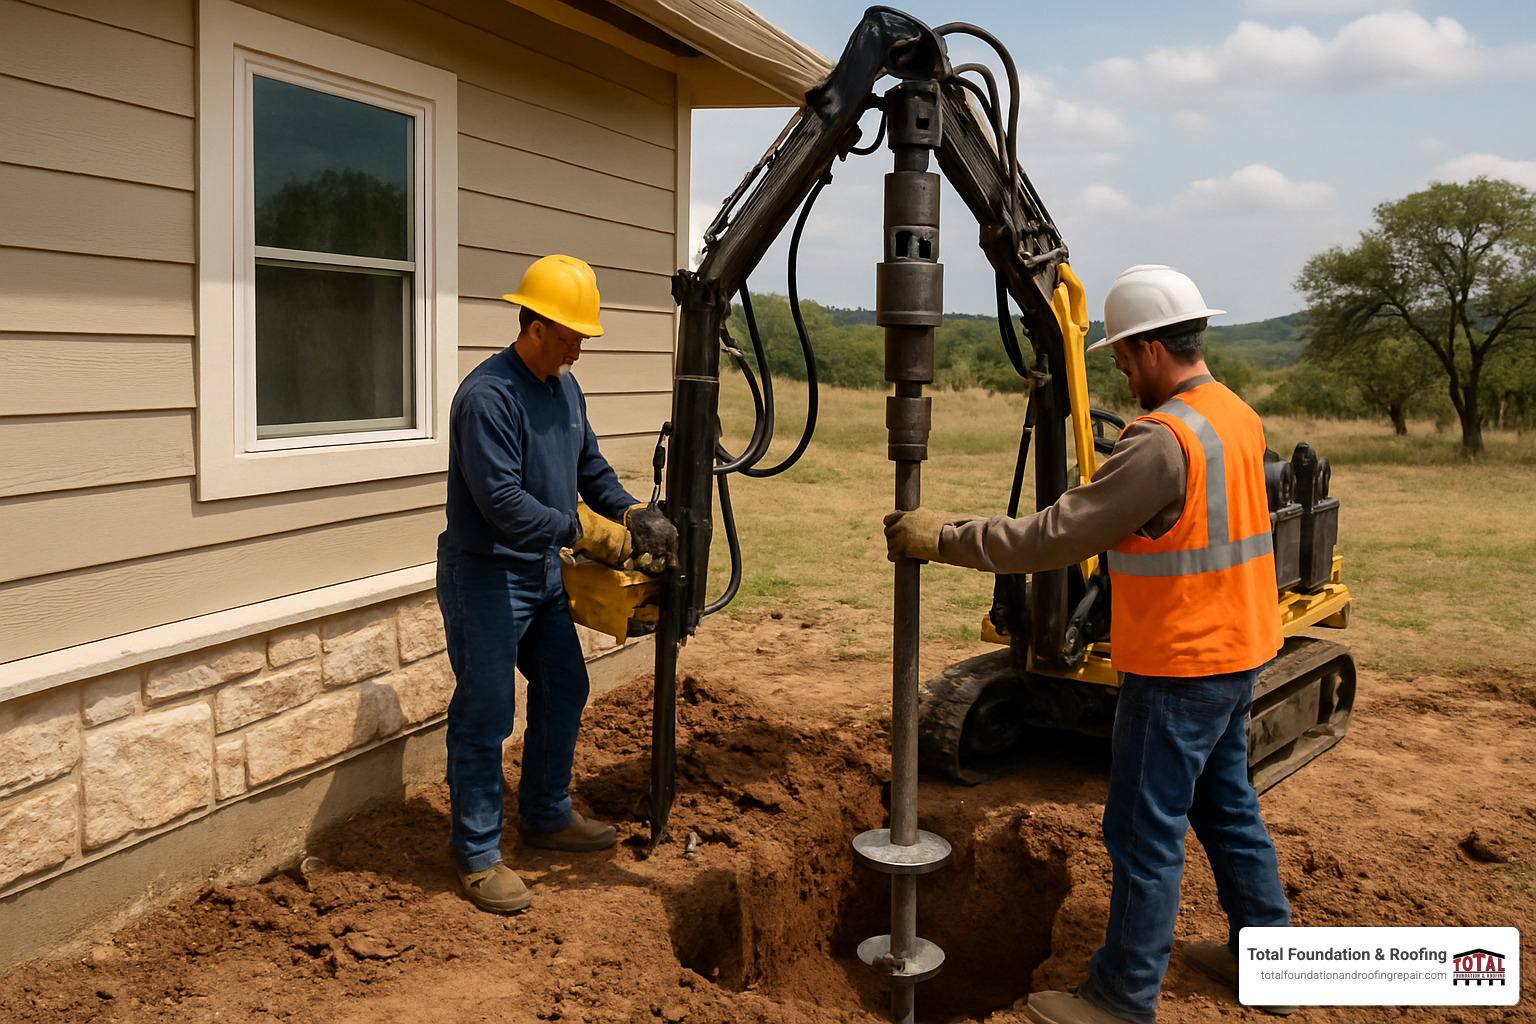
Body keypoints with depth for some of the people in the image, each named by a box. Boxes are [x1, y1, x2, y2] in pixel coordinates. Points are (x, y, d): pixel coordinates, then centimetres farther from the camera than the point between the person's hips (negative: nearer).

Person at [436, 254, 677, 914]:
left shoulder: (565, 388, 7)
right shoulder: (487, 395, -23)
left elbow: (591, 470, 13)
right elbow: (502, 500, -29)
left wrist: (636, 518, -3)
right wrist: (588, 532, -28)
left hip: (543, 573, 9)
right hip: (484, 579, -9)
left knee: (564, 692, 18)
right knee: (484, 718, -1)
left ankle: (546, 816, 36)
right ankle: (477, 855, 12)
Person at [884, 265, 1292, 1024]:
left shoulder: (1162, 441, -24)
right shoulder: (1238, 417, 7)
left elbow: (1055, 537, -23)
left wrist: (944, 538, -16)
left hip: (1178, 668, -10)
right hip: (1235, 652, 10)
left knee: (1145, 832, 1)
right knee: (1226, 805, 22)